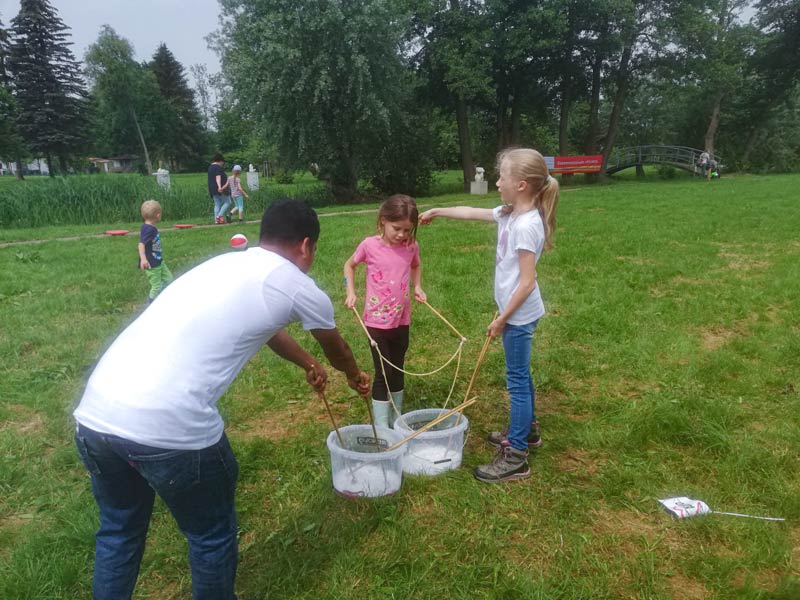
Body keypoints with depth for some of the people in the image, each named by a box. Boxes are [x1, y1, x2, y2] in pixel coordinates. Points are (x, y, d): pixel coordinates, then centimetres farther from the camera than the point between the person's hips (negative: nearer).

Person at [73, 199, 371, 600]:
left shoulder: (225, 263, 23)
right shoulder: (300, 289, 3)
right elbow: (335, 348, 24)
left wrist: (308, 364, 58)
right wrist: (356, 377, 47)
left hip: (94, 414, 7)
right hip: (171, 427, -7)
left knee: (119, 530, 29)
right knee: (212, 536, 19)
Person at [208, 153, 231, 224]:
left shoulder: (210, 167, 19)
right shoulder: (218, 167, -11)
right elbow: (218, 177, -25)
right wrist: (219, 186, -38)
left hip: (212, 189, 9)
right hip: (221, 189, -9)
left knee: (217, 204, 9)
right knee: (227, 202, 1)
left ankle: (216, 219, 3)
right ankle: (220, 216, -12)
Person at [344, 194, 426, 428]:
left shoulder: (411, 246, -4)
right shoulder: (370, 245, -13)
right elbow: (350, 265, 5)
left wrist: (417, 286, 2)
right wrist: (351, 292, -5)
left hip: (402, 319, 4)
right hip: (377, 320, -3)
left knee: (398, 371, 16)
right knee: (383, 373, -1)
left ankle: (397, 419, 33)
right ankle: (381, 426, 11)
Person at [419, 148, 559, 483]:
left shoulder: (526, 225, -23)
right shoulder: (509, 214, 4)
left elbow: (527, 281, -24)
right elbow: (472, 213, 20)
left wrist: (501, 319, -19)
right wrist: (437, 212, 26)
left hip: (519, 314, -9)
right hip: (515, 312, 9)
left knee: (517, 379, -2)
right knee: (520, 374, 22)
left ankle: (516, 458, 9)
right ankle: (527, 430, 41)